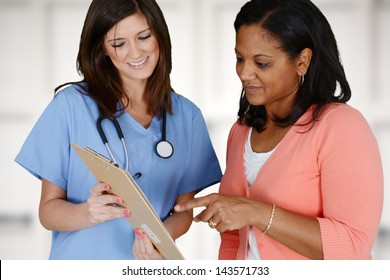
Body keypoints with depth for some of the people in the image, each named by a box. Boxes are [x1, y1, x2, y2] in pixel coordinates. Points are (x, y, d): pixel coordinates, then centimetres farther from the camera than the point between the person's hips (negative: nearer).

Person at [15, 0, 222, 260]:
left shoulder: (187, 116, -1)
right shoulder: (71, 105, -10)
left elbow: (184, 210, 2)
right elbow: (48, 211, -8)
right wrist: (87, 213, -27)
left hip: (147, 269, 2)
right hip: (79, 259, -2)